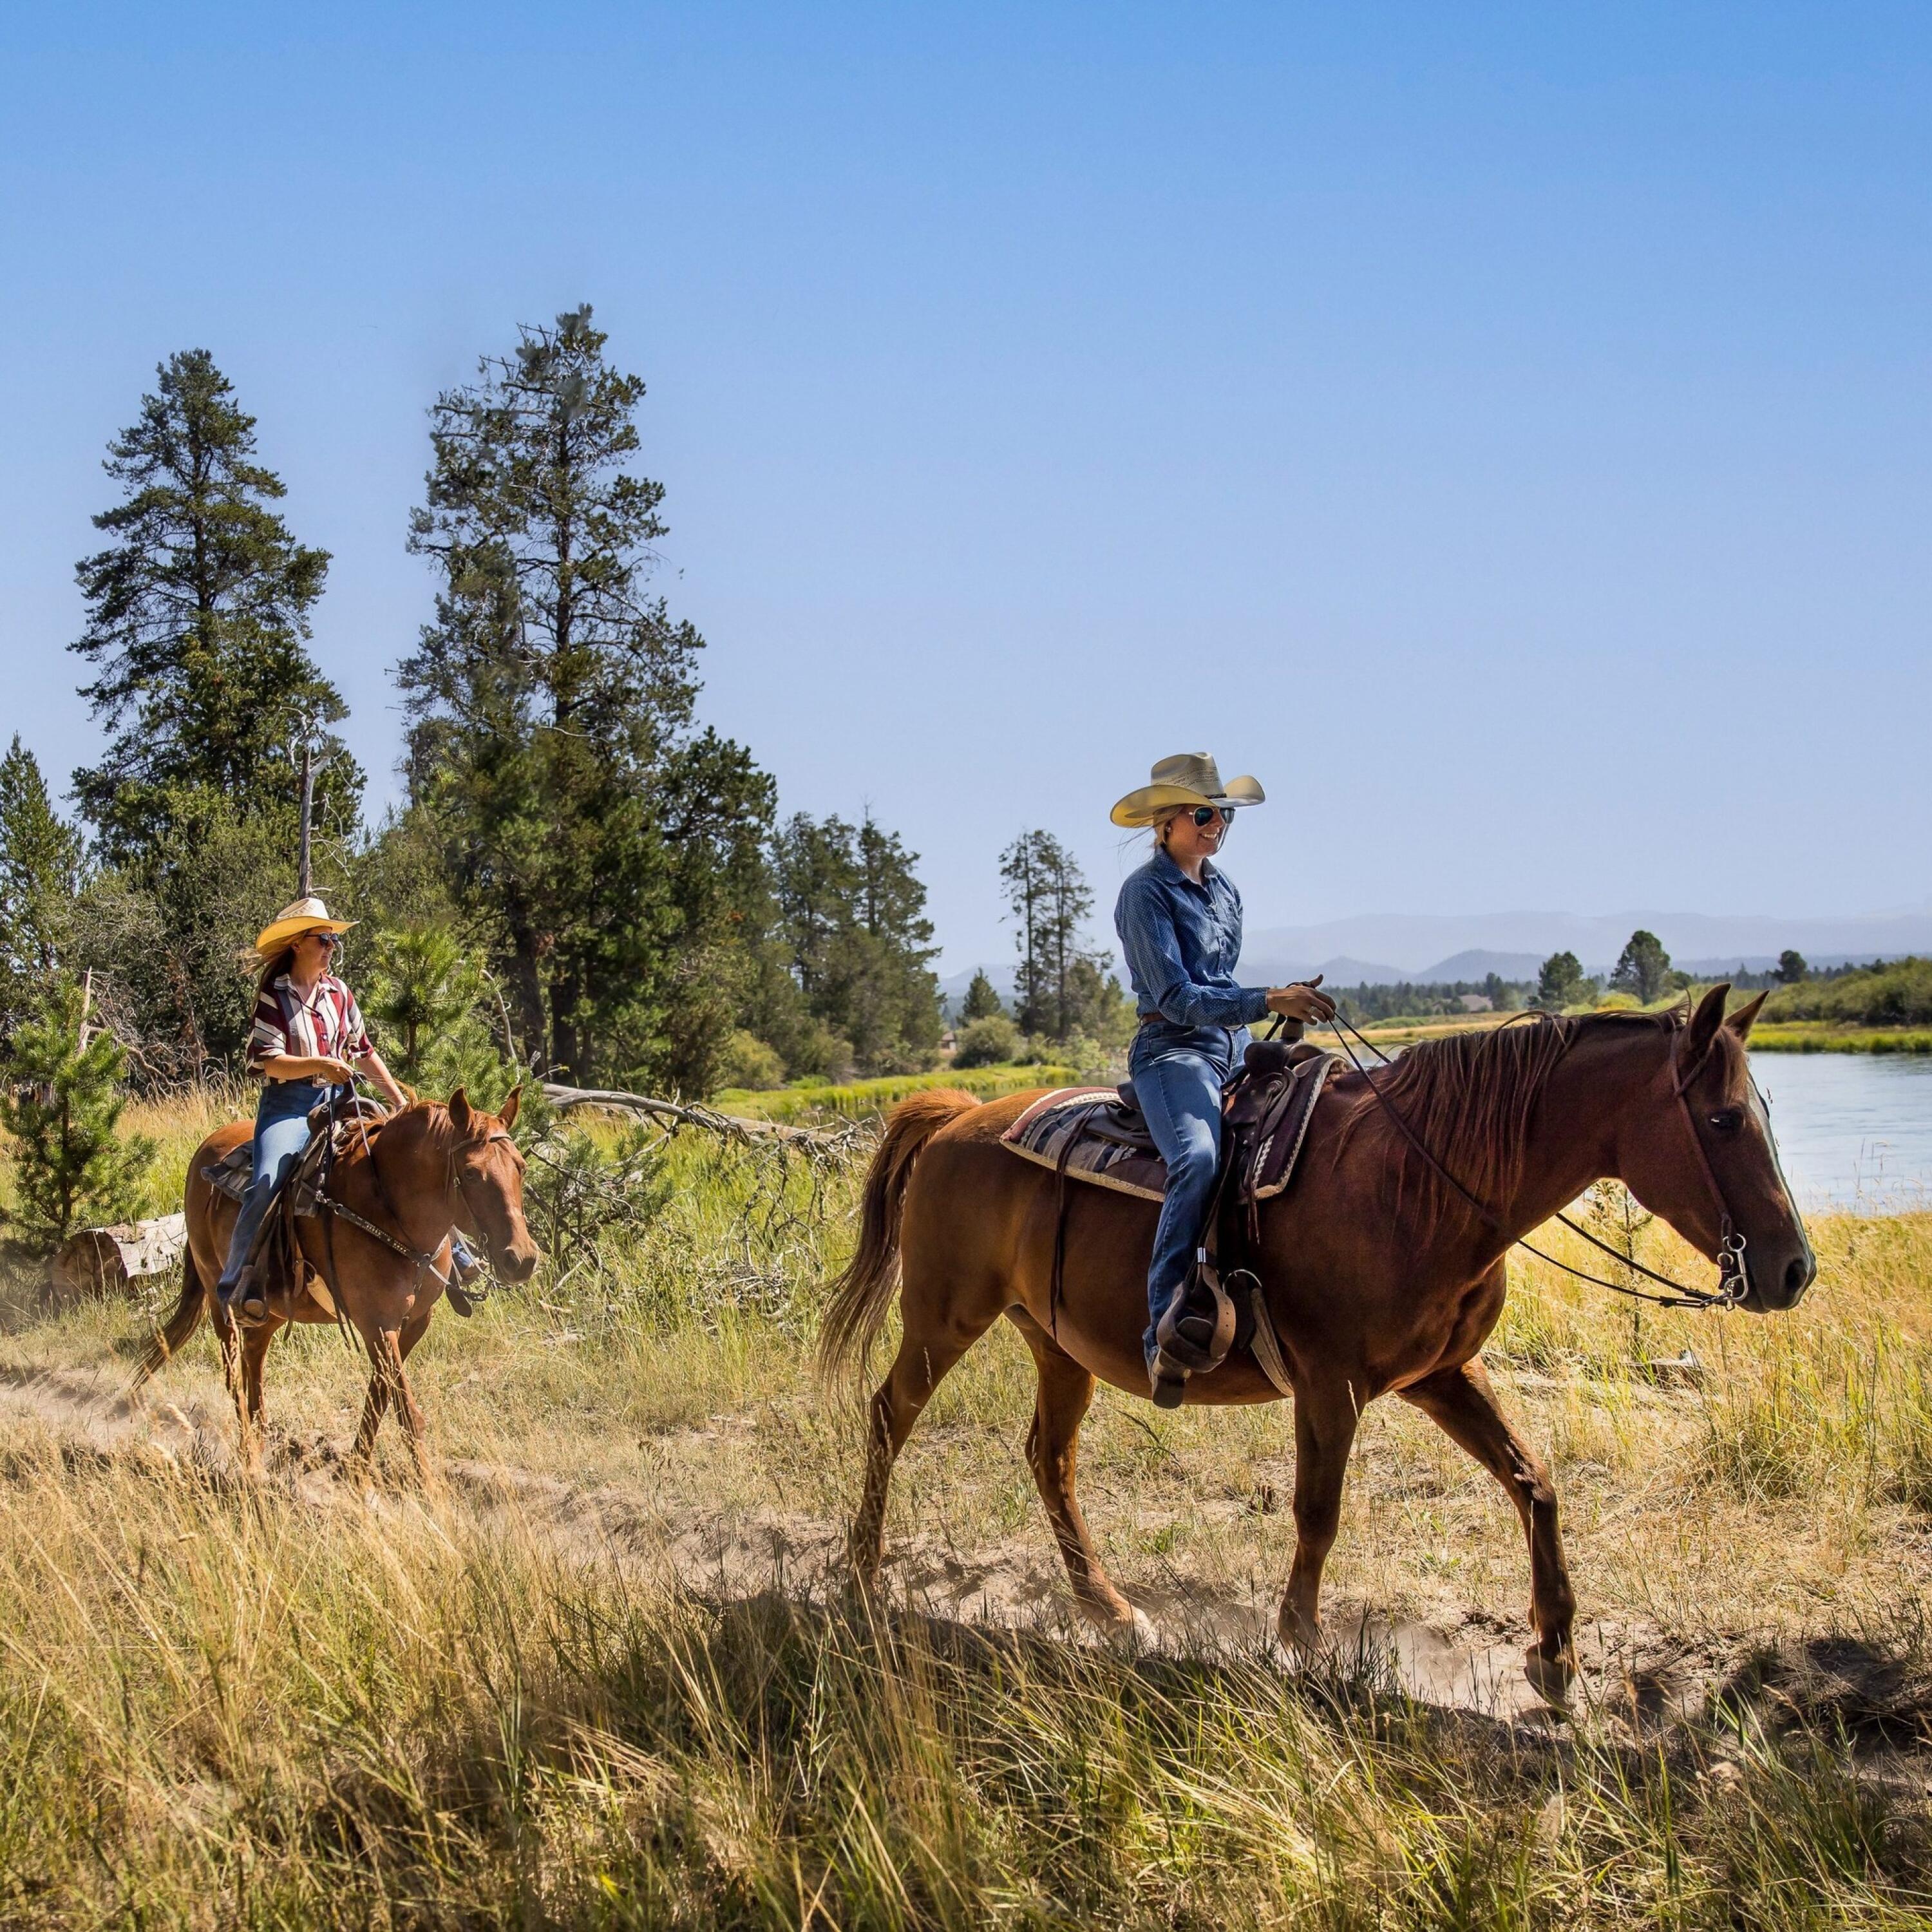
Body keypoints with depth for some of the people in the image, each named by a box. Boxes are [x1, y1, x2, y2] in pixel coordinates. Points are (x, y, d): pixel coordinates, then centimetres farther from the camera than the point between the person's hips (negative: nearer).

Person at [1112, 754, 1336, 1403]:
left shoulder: (1224, 888, 16)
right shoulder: (1146, 894, -8)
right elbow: (1178, 999, -18)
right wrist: (1269, 1001, -26)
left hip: (1236, 1051, 9)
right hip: (1174, 1051, -9)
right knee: (1199, 1161, -35)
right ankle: (1166, 1335, -38)